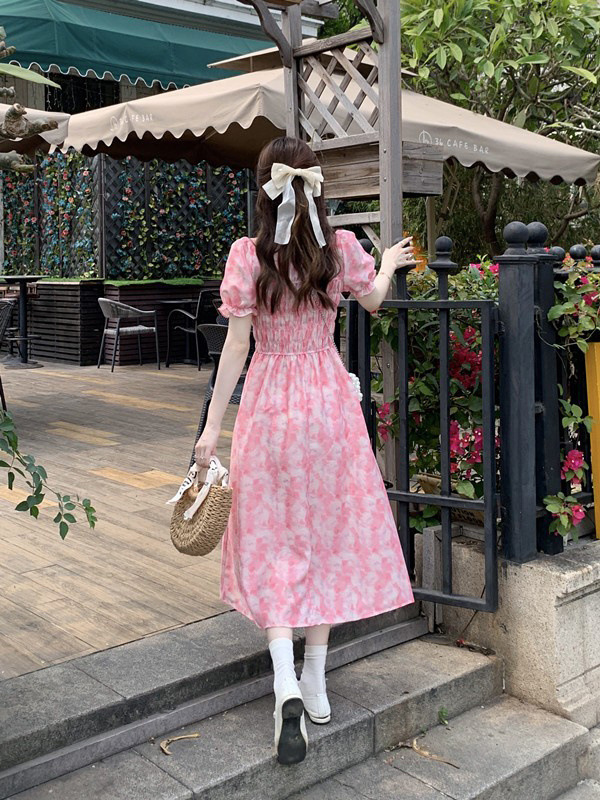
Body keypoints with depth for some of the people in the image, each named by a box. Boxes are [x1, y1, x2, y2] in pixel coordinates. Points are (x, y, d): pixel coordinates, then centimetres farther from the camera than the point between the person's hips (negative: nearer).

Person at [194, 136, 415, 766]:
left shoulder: (247, 254, -10)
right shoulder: (341, 247, -3)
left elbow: (237, 345, -10)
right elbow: (373, 300, 16)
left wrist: (213, 425, -3)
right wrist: (390, 262, 38)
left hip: (269, 402, -2)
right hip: (329, 402, 2)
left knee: (272, 540, 6)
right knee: (326, 532, 12)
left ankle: (286, 684, -8)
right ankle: (315, 684, 22)